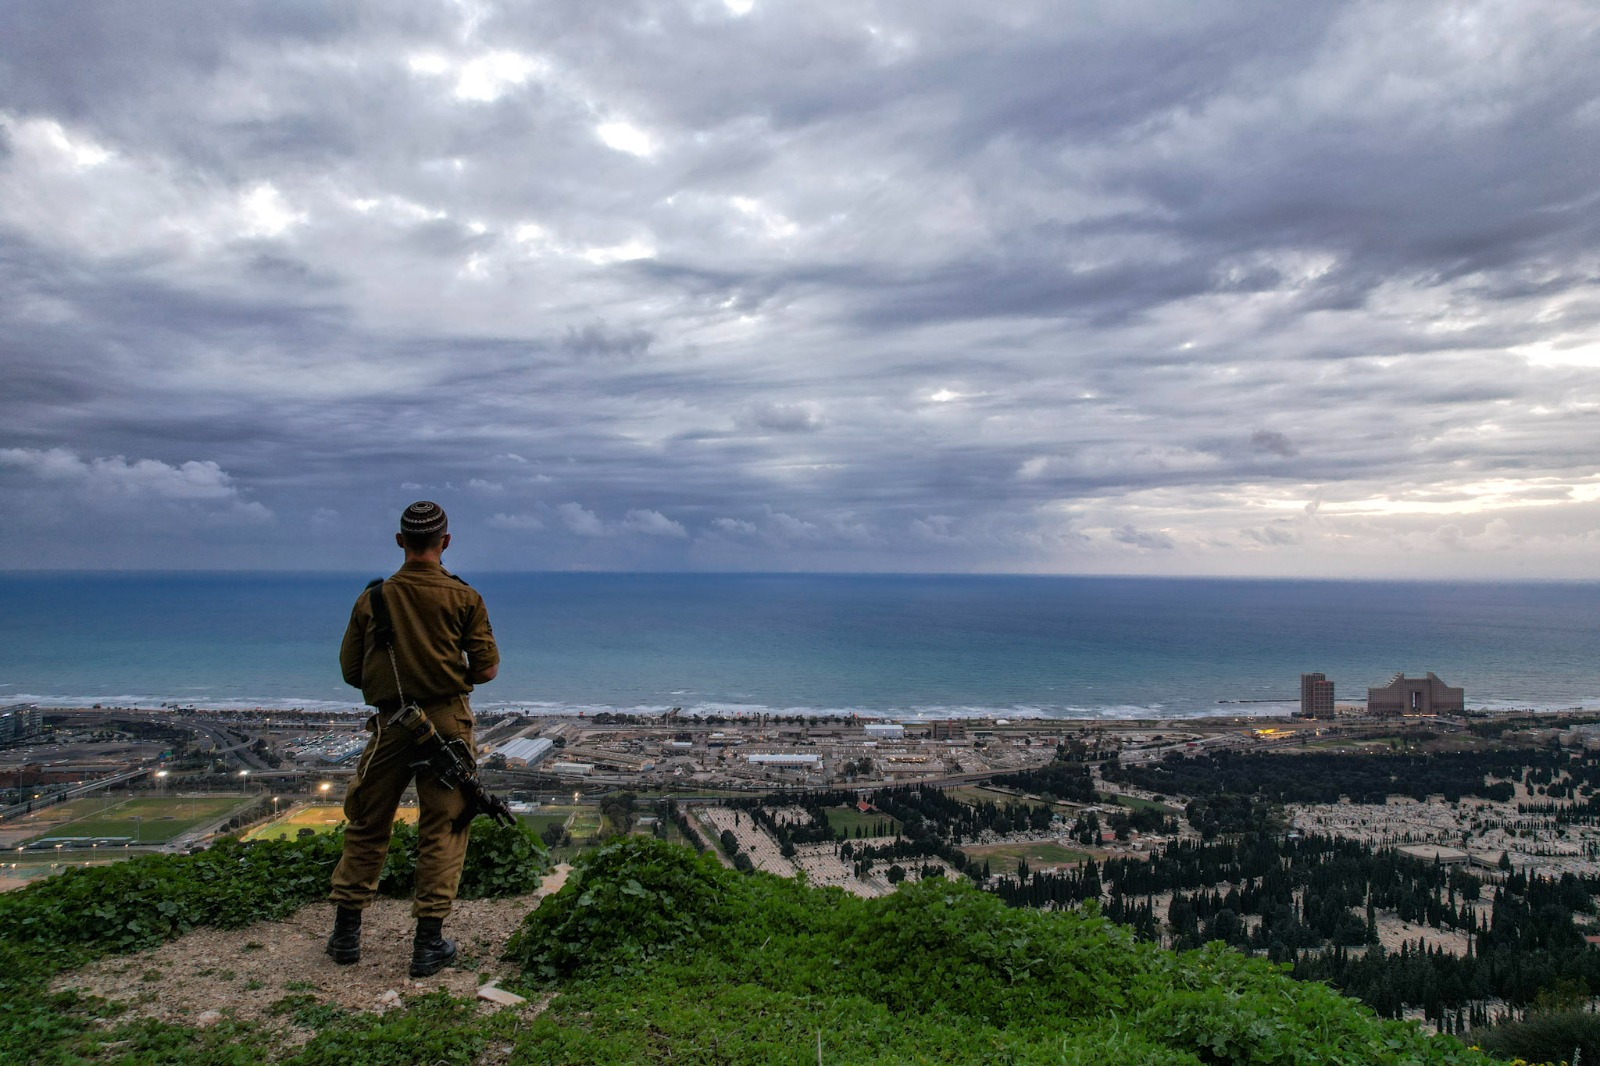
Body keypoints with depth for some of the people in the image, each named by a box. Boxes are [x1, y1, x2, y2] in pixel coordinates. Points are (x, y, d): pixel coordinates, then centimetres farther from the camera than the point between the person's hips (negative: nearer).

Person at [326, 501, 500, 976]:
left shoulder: (373, 598, 1)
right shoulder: (463, 598, -5)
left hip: (390, 724, 2)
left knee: (366, 827, 16)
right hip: (447, 722, -2)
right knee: (442, 830, 6)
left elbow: (351, 672, 5)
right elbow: (486, 668, -5)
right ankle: (429, 944, 9)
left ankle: (346, 934, 25)